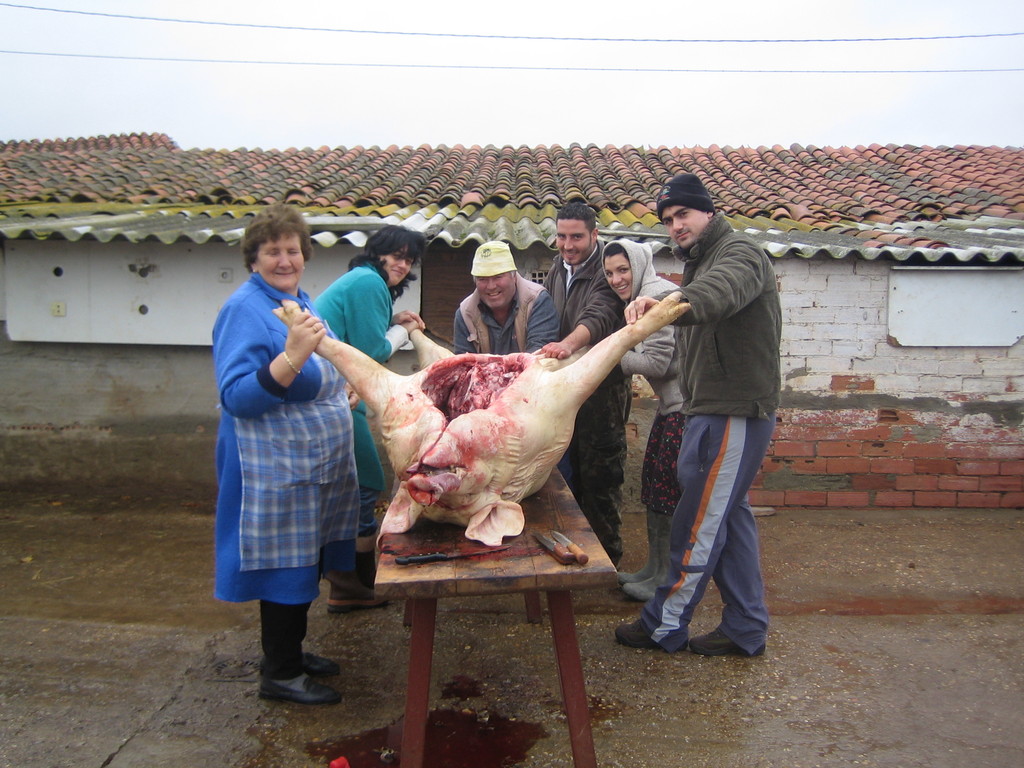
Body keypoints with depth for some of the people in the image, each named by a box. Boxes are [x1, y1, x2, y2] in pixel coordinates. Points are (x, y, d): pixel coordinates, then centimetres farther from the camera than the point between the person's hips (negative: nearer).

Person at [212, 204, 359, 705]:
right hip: (276, 467, -9)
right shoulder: (245, 310, -16)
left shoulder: (300, 300, 11)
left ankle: (291, 652, 34)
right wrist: (292, 356, -35)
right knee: (285, 564, 1)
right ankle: (279, 674, 18)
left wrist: (342, 389, 13)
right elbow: (236, 397, -25)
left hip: (314, 464, 9)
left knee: (306, 563, 17)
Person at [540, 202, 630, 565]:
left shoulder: (606, 271, -14)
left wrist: (568, 344, -51)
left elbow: (598, 317, -33)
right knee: (567, 470, 16)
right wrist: (545, 351, 4)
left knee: (599, 475, -1)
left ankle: (607, 557, 14)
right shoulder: (558, 269, 11)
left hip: (601, 388, -7)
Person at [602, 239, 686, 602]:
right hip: (672, 403, 11)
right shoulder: (642, 296, 17)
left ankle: (667, 577, 10)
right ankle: (653, 568, 27)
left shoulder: (656, 294, -15)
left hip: (686, 405, -11)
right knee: (653, 481, 14)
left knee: (669, 490, -4)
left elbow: (656, 363, -20)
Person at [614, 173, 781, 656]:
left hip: (735, 414, -10)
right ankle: (746, 630, 25)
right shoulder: (699, 263, 20)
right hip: (712, 410, 10)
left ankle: (665, 625, 12)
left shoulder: (739, 254, -13)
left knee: (698, 524, -2)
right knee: (729, 518, 14)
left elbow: (716, 293, -38)